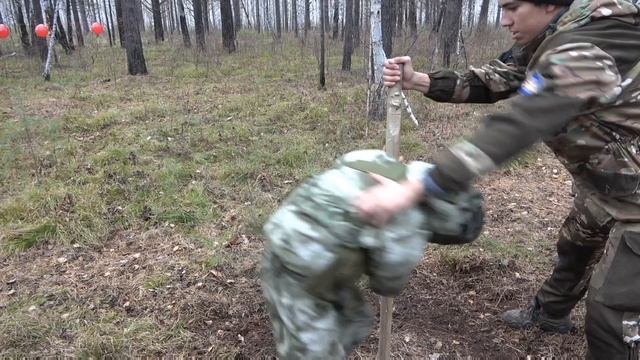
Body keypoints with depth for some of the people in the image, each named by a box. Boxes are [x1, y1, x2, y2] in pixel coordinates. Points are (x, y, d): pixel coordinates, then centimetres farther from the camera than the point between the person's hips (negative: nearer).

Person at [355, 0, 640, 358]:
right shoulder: (549, 41, -3)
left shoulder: (578, 57, -34)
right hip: (607, 182, 10)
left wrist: (410, 190, -51)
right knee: (574, 247, 28)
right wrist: (417, 80, -17)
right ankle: (550, 312, 55)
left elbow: (510, 131, -45)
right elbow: (487, 82, -2)